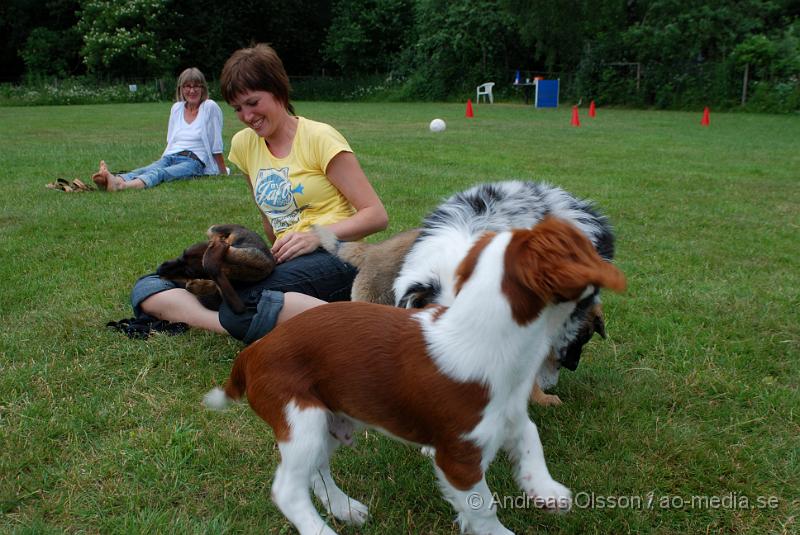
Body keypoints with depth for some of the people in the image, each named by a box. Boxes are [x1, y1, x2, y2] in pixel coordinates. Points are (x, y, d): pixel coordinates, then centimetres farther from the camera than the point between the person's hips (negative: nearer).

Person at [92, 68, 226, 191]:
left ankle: (122, 186, -64)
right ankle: (115, 180, -60)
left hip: (193, 161, -5)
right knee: (143, 171, -29)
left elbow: (216, 146, 3)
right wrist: (163, 159, 16)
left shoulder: (210, 107, 3)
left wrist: (223, 173, 6)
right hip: (170, 157, 5)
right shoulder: (176, 108, 19)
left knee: (160, 173, -36)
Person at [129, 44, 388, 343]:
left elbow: (377, 216, -8)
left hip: (334, 256, -6)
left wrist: (318, 235, -21)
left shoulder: (319, 138, -3)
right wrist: (282, 250, 6)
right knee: (147, 289, -10)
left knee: (241, 301, -38)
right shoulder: (244, 144, 13)